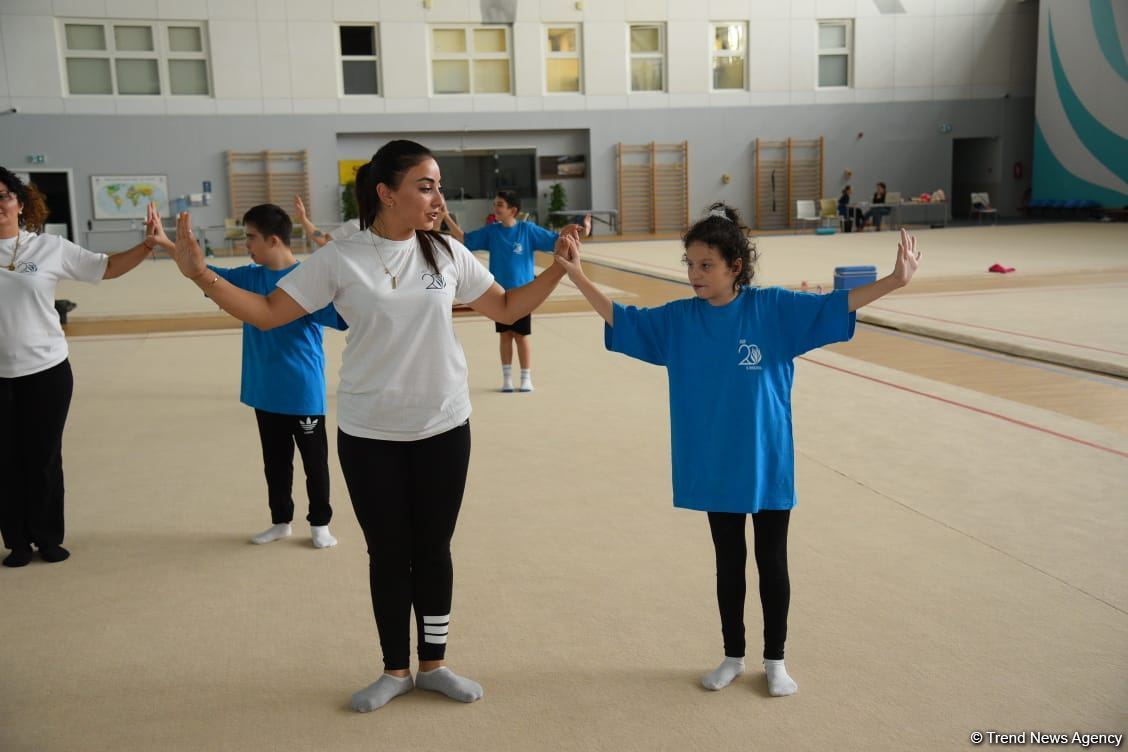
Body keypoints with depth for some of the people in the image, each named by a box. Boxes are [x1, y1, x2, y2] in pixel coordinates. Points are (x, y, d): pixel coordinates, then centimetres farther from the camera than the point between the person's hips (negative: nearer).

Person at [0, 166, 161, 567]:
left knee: (45, 458, 11)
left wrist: (148, 245, -11)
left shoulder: (50, 247, -3)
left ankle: (48, 538, 26)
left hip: (47, 370, 0)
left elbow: (106, 267, 2)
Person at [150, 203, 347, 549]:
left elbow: (342, 316, -25)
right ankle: (281, 521, 33)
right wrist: (165, 243, 11)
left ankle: (319, 523, 24)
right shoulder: (249, 277, 3)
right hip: (265, 392, 6)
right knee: (275, 461, 18)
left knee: (314, 460, 9)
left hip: (303, 392, -6)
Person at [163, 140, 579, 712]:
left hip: (443, 429, 2)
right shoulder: (340, 260, -8)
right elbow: (267, 313, -6)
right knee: (388, 553, 10)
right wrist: (200, 275, -17)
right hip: (369, 435, -2)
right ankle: (395, 670, 29)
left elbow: (507, 309, 7)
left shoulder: (448, 254, -1)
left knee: (433, 549, 12)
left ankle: (433, 665, 30)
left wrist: (559, 267, -3)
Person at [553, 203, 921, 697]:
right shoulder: (678, 319, -3)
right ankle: (733, 657, 33)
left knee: (772, 562, 11)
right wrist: (579, 279, -3)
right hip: (714, 468, 3)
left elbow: (831, 306, -13)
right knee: (728, 562, 16)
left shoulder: (772, 309, -12)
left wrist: (894, 281, -25)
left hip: (767, 465, -2)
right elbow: (623, 320, 5)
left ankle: (775, 660, 29)